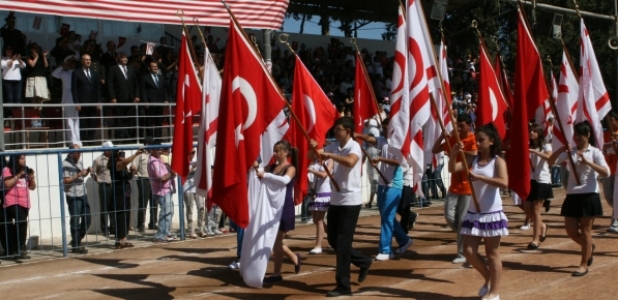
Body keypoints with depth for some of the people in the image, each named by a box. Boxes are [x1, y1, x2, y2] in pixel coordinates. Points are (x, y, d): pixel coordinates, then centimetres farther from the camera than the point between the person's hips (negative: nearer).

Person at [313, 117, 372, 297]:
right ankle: (363, 262, 34)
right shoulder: (334, 146, 8)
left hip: (350, 200, -8)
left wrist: (328, 155, -30)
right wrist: (314, 148, -10)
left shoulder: (354, 147, -14)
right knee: (333, 240, 14)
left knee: (342, 242, -5)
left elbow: (350, 162, -36)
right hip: (335, 200, 8)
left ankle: (343, 286, 4)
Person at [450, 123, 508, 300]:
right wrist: (453, 154, -22)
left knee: (492, 253, 4)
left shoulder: (498, 161, -9)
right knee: (469, 251, 4)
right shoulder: (473, 160, 6)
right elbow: (453, 169, -5)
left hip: (492, 213, -5)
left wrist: (479, 177, -29)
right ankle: (488, 279, 28)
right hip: (474, 213, 5)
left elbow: (504, 183, -26)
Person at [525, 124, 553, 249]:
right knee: (528, 209, 5)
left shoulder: (546, 146, -2)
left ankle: (536, 239, -5)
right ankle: (542, 226, 31)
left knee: (536, 210, -8)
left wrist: (535, 151, -37)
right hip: (530, 180, 6)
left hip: (542, 180, -6)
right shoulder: (528, 147, 13)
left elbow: (549, 157, -24)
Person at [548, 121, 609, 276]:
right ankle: (589, 247, 36)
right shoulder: (570, 152, 8)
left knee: (586, 230, 2)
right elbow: (550, 162, 0)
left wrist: (588, 162, -24)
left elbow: (606, 172, -15)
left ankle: (584, 265, 10)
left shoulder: (594, 152, -4)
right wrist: (561, 150, -16)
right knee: (571, 230, 7)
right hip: (572, 196, 5)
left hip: (589, 196, -5)